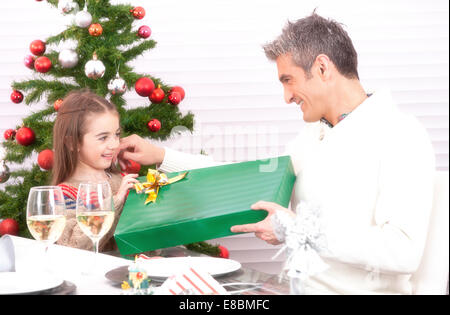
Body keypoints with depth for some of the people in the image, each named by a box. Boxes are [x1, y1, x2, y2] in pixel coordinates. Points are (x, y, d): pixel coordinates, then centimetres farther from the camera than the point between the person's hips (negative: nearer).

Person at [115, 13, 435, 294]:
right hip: (301, 287, 7)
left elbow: (405, 251, -23)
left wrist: (300, 230, -21)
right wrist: (162, 157, 18)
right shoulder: (312, 137, 14)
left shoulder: (400, 136, -13)